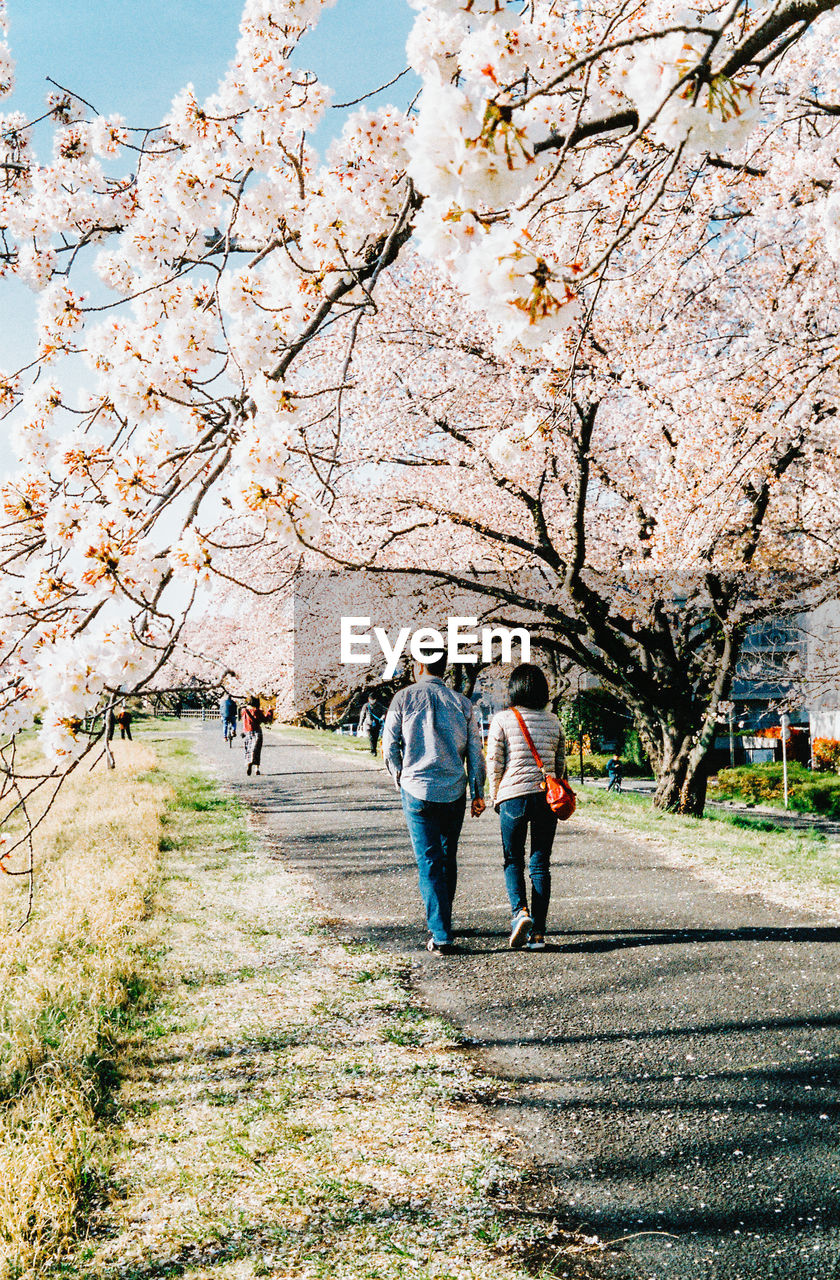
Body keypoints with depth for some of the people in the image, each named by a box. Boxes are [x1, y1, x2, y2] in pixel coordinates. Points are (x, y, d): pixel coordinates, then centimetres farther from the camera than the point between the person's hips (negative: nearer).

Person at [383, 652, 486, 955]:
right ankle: (440, 923, 31)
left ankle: (441, 936, -6)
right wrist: (478, 793, 9)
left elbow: (389, 746, 0)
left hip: (417, 791, -3)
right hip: (454, 792, 3)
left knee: (429, 862, -1)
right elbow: (475, 751, 3)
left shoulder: (405, 697, -2)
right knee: (448, 858, 18)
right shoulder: (461, 702, 4)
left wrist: (400, 780, 16)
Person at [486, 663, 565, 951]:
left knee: (513, 861, 11)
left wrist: (495, 797, 8)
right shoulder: (553, 721, 8)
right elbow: (560, 763, 12)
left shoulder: (502, 719, -3)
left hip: (514, 797, -3)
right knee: (540, 864, 8)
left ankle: (519, 911, -12)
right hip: (547, 797, 3)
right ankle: (537, 932, 7)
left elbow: (494, 763, -4)